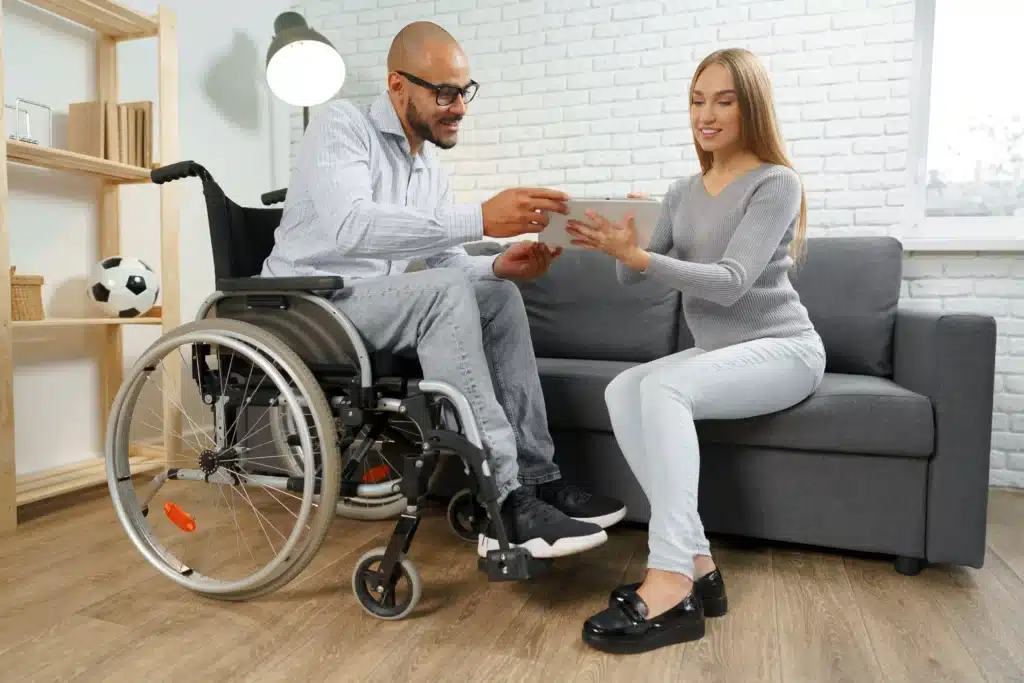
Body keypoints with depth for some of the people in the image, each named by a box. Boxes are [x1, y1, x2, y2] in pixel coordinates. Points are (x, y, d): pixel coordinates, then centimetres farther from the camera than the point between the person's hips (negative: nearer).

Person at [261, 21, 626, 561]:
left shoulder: (430, 168, 13)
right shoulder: (341, 124, -10)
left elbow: (445, 259, 5)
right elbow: (349, 226, -30)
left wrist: (499, 265, -17)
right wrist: (479, 218, -36)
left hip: (379, 306, 7)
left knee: (499, 295, -9)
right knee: (446, 292, -30)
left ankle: (534, 476, -10)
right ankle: (505, 507, -31)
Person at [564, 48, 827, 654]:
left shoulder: (776, 183, -8)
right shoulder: (683, 193, 12)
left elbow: (730, 283, -21)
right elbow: (633, 277, 3)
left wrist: (638, 255, -32)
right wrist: (623, 247, -19)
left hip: (782, 350, -6)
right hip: (716, 352, 6)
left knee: (664, 386, -32)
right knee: (622, 391, -20)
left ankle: (671, 582, -29)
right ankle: (696, 563, -18)